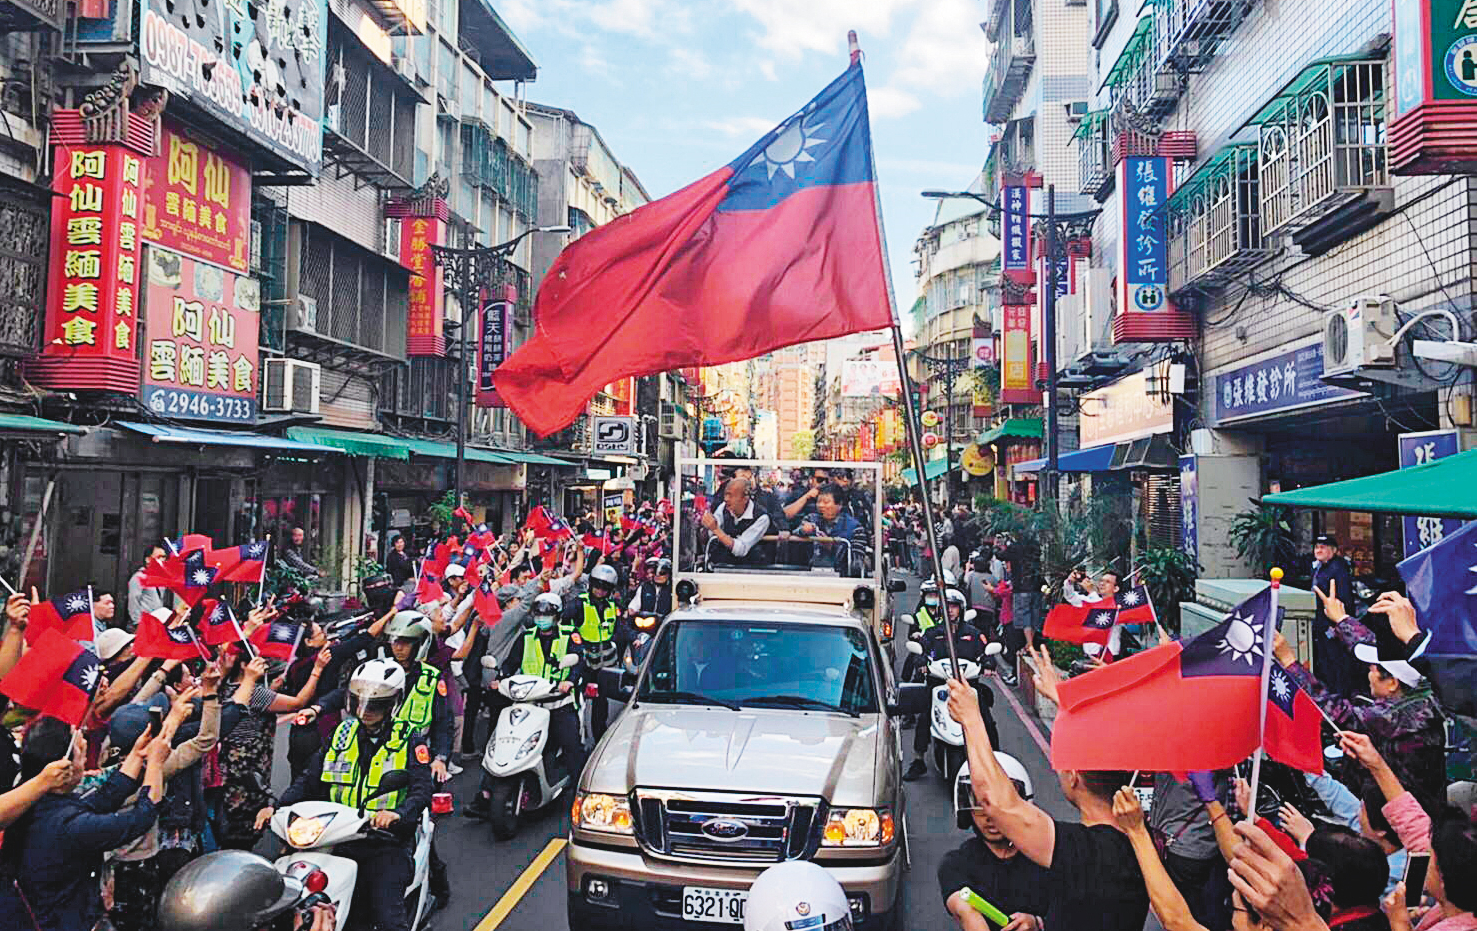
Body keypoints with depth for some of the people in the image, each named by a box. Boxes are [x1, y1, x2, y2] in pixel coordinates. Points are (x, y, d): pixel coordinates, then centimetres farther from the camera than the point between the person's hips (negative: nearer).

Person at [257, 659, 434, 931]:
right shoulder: (342, 734, 13)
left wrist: (397, 814, -33)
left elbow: (421, 790, -12)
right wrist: (276, 807, -5)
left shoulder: (409, 740, 0)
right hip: (340, 840, 4)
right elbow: (309, 780, 12)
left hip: (386, 840, -4)